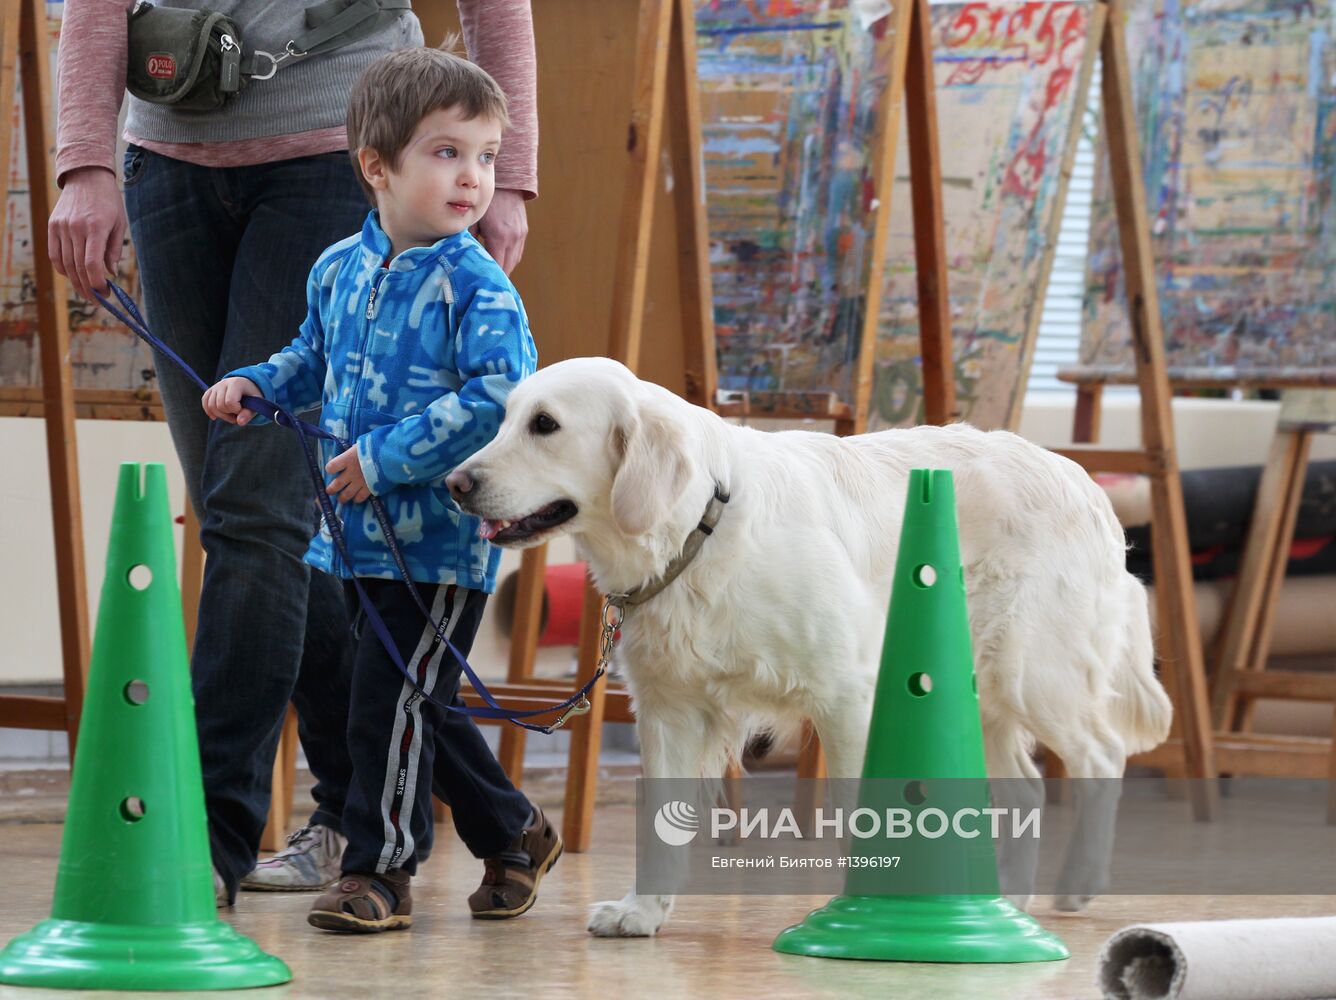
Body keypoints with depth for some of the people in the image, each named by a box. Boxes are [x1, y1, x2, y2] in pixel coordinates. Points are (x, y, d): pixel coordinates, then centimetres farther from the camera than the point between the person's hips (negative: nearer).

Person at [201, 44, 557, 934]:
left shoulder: (476, 287, -14)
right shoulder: (340, 271, 6)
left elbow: (500, 399, -24)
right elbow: (316, 360, 24)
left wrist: (388, 458, -23)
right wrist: (253, 386, 6)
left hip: (443, 537, -7)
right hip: (363, 535, 7)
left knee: (391, 698, -7)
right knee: (421, 701, 15)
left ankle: (381, 869, 5)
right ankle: (514, 833, 32)